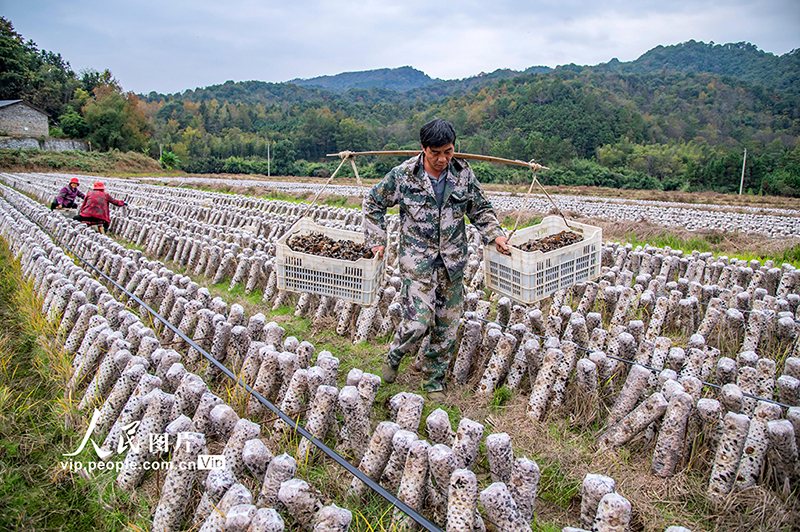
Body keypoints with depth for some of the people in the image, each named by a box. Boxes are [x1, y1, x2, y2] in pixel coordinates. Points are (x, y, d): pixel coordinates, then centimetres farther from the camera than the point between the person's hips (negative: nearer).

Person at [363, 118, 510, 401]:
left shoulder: (464, 174, 0)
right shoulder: (403, 175, -8)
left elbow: (481, 210, 13)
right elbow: (373, 203, 5)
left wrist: (495, 234, -3)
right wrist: (377, 240, 0)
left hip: (452, 262, 4)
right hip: (417, 261, -3)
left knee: (447, 326, 9)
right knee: (418, 322, -12)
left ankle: (435, 380, 27)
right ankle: (393, 357, 21)